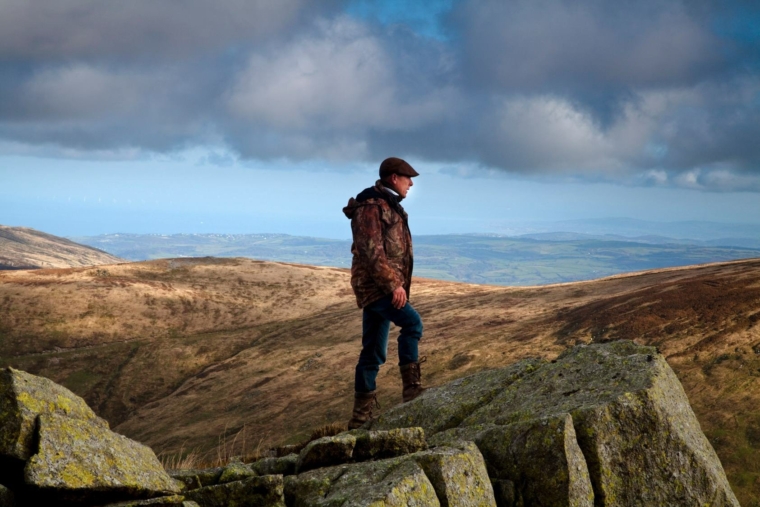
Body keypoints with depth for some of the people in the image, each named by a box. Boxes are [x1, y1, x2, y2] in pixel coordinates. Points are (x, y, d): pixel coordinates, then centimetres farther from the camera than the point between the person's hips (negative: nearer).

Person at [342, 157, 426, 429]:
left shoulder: (388, 207, 21)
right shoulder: (371, 207, -11)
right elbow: (371, 251, -21)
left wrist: (396, 283, 27)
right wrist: (394, 284, -25)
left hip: (383, 286, 10)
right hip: (375, 285, -10)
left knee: (373, 353, 8)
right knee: (412, 322, -26)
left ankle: (361, 415, 12)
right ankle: (412, 387, -25)